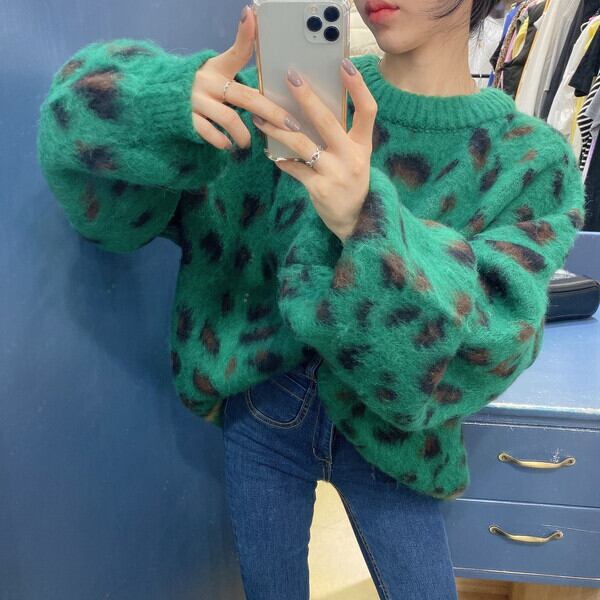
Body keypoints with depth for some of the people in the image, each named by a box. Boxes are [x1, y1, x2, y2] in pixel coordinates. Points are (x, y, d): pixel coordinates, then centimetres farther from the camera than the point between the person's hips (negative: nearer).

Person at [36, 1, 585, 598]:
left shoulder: (531, 161, -10)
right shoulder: (295, 99, -8)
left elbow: (484, 351, -23)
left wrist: (371, 227, -42)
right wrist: (174, 99, -34)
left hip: (388, 432, 0)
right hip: (264, 409, 1)